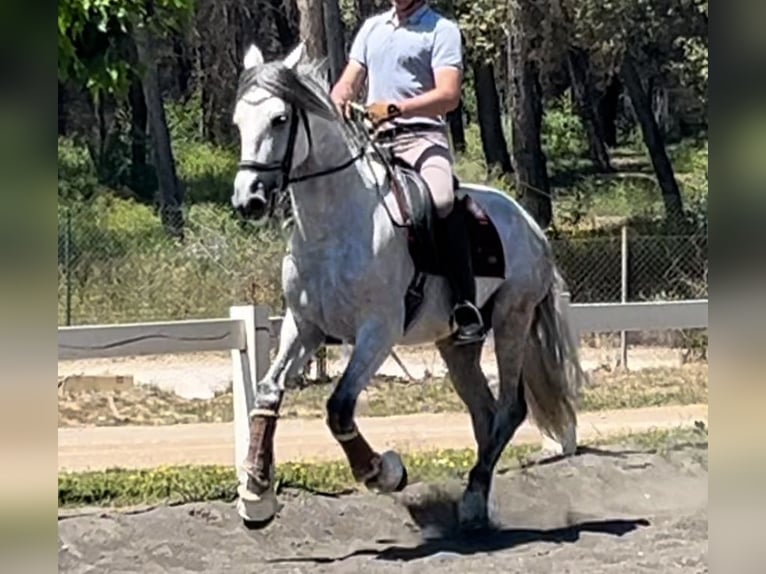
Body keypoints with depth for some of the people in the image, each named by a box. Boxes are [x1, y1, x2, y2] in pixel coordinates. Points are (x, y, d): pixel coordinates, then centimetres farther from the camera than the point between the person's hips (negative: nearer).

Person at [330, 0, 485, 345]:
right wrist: (338, 101, -7)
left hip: (421, 136, -6)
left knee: (442, 201, -33)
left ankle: (465, 306, -28)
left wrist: (396, 109, -22)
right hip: (372, 138, 6)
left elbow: (449, 94, -9)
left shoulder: (442, 30, 3)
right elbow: (349, 82, 18)